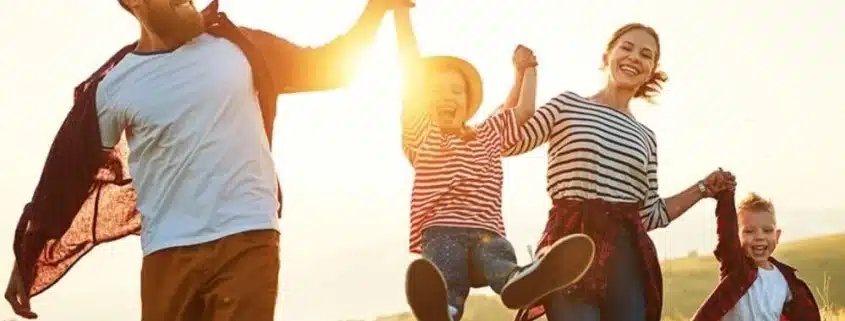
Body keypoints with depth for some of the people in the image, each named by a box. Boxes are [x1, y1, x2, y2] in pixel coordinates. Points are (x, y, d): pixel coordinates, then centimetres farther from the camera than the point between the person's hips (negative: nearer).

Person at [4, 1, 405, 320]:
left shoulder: (236, 46, 9)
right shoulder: (114, 86, 4)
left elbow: (328, 67, 17)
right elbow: (69, 174, 10)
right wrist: (26, 261, 10)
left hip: (247, 239, 0)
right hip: (169, 254, 0)